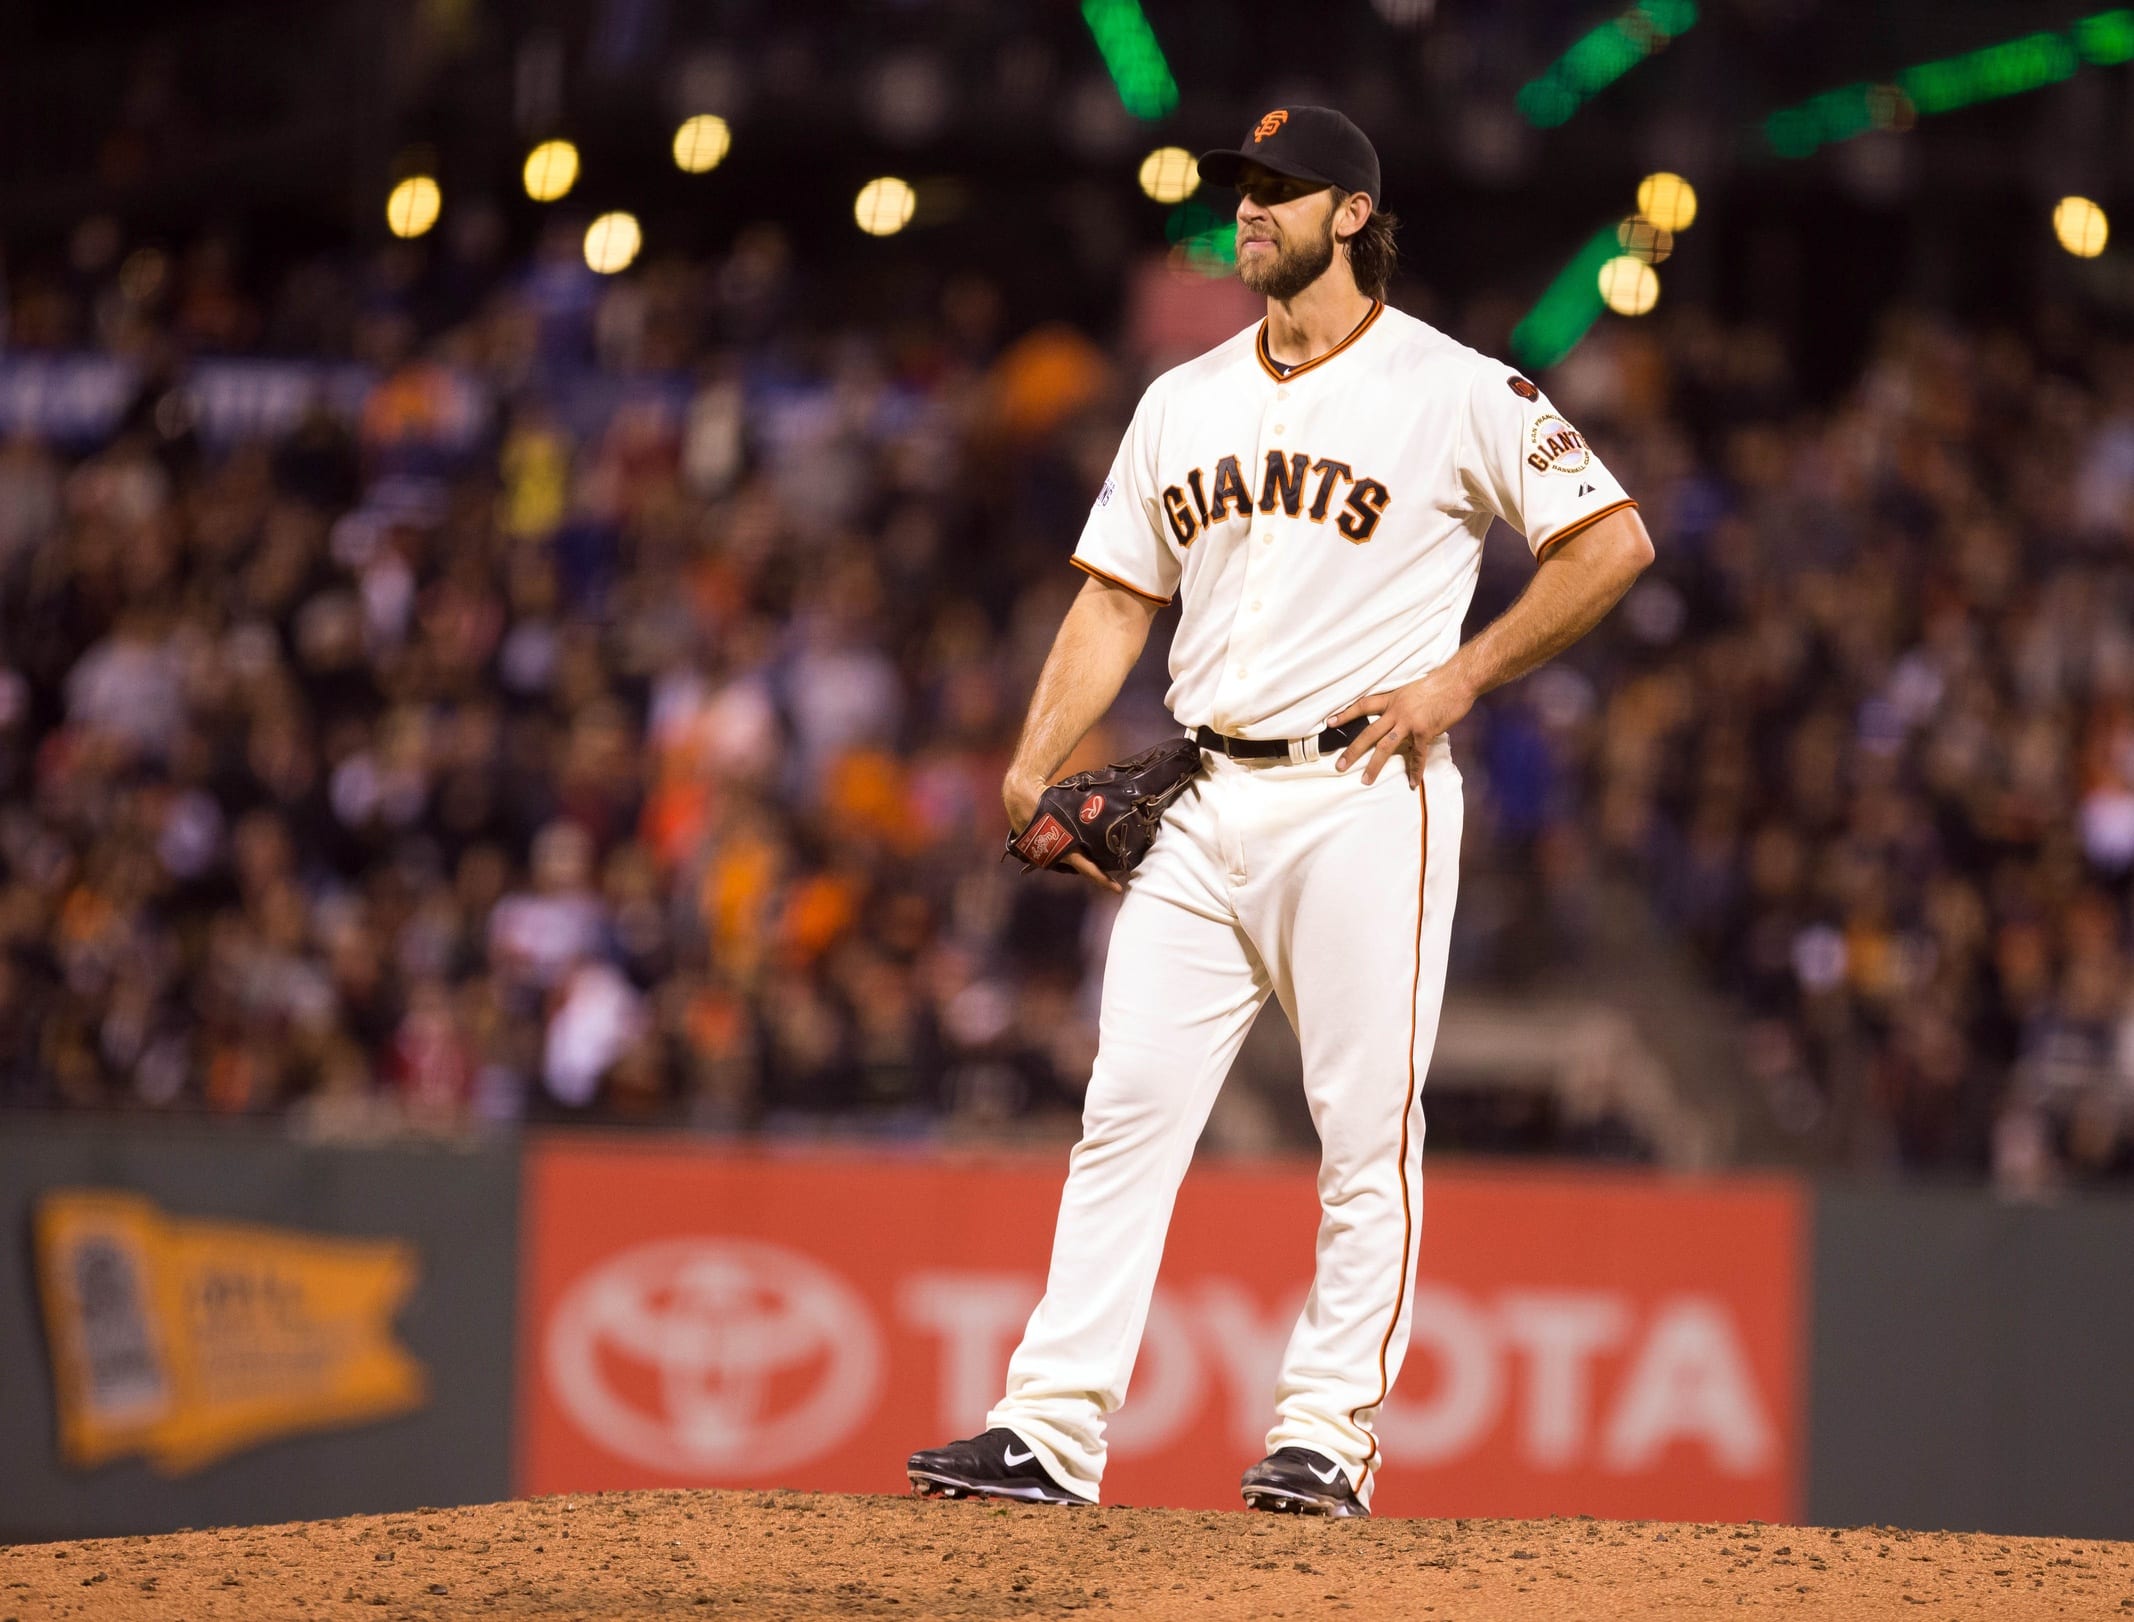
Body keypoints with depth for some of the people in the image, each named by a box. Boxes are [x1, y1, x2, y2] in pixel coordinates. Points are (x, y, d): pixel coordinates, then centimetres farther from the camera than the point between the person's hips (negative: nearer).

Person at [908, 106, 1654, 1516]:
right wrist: (1035, 765, 5)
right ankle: (1052, 1434, -2)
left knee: (1368, 1133, -3)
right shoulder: (1185, 402, 16)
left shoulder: (1456, 393, -3)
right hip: (1205, 804, 6)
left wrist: (1459, 679, -9)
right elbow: (1119, 597, 18)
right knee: (1128, 1109, -1)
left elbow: (1615, 541, -5)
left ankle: (1329, 1438, 2)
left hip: (1364, 794, -5)